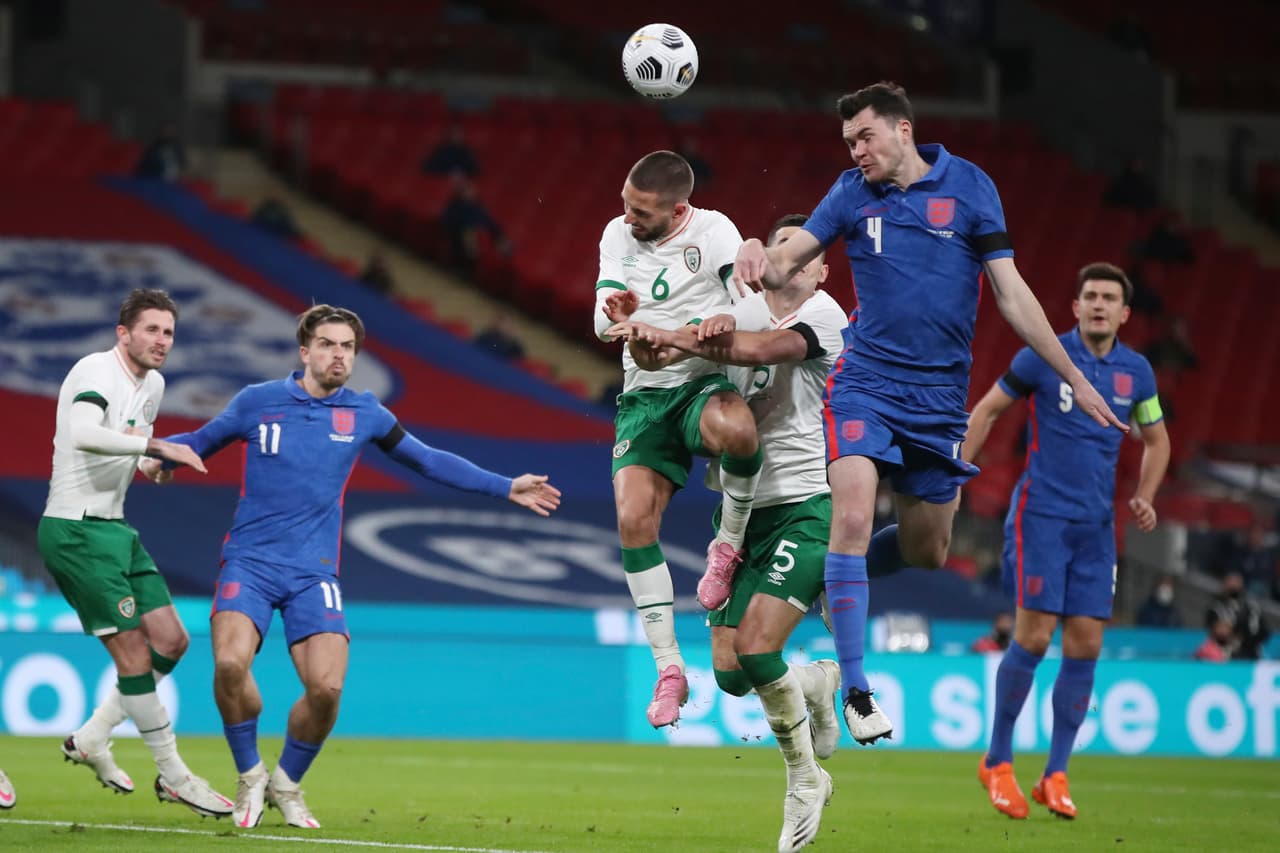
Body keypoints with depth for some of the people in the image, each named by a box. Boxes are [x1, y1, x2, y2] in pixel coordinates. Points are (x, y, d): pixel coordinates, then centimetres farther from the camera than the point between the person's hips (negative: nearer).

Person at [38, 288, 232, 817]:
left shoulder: (152, 384, 12)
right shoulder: (96, 371, -16)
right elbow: (84, 435, -35)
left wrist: (154, 463, 9)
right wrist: (155, 446, -36)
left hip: (113, 527, 10)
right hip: (75, 530, -10)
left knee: (171, 641, 6)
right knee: (133, 650, -9)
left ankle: (91, 739, 19)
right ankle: (174, 778, -2)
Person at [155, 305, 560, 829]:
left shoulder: (364, 414, 6)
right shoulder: (257, 402, 1)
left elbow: (428, 462, 16)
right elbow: (199, 441, 15)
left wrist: (506, 488, 13)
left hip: (313, 574, 1)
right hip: (250, 563, -1)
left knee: (326, 687, -16)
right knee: (230, 664, -26)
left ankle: (286, 784, 13)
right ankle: (250, 778, 0)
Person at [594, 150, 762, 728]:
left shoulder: (713, 231, -6)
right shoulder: (617, 235, 6)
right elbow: (603, 323, 1)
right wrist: (615, 315, -23)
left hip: (706, 384, -4)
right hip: (644, 395, 4)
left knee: (735, 428, -40)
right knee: (633, 517, -15)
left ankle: (729, 544, -12)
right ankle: (668, 669, -7)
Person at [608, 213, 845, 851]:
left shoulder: (824, 317, -8)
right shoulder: (746, 307, 8)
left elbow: (760, 348, -27)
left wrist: (673, 339, -33)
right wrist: (649, 340, -27)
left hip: (807, 505, -6)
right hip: (743, 511, 6)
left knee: (755, 646, -19)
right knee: (730, 672, -1)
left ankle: (804, 779, 2)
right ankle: (818, 685, 32)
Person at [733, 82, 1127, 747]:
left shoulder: (969, 187, -1)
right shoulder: (853, 193, 2)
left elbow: (1011, 293, 1)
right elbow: (787, 263, -1)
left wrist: (1074, 378, 0)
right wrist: (758, 254, -26)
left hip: (938, 393, 1)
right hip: (864, 384, -1)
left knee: (927, 552, 7)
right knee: (852, 516, -20)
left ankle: (825, 583, 36)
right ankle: (854, 688, -14)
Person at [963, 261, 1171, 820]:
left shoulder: (1136, 371, 6)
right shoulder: (1044, 356, -5)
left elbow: (1156, 440, 20)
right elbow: (986, 411, 4)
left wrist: (1144, 497, 5)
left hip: (1096, 524, 4)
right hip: (1040, 516, -4)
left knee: (1085, 646, -2)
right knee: (1033, 637, -11)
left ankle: (1055, 776, 7)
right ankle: (997, 763, 4)